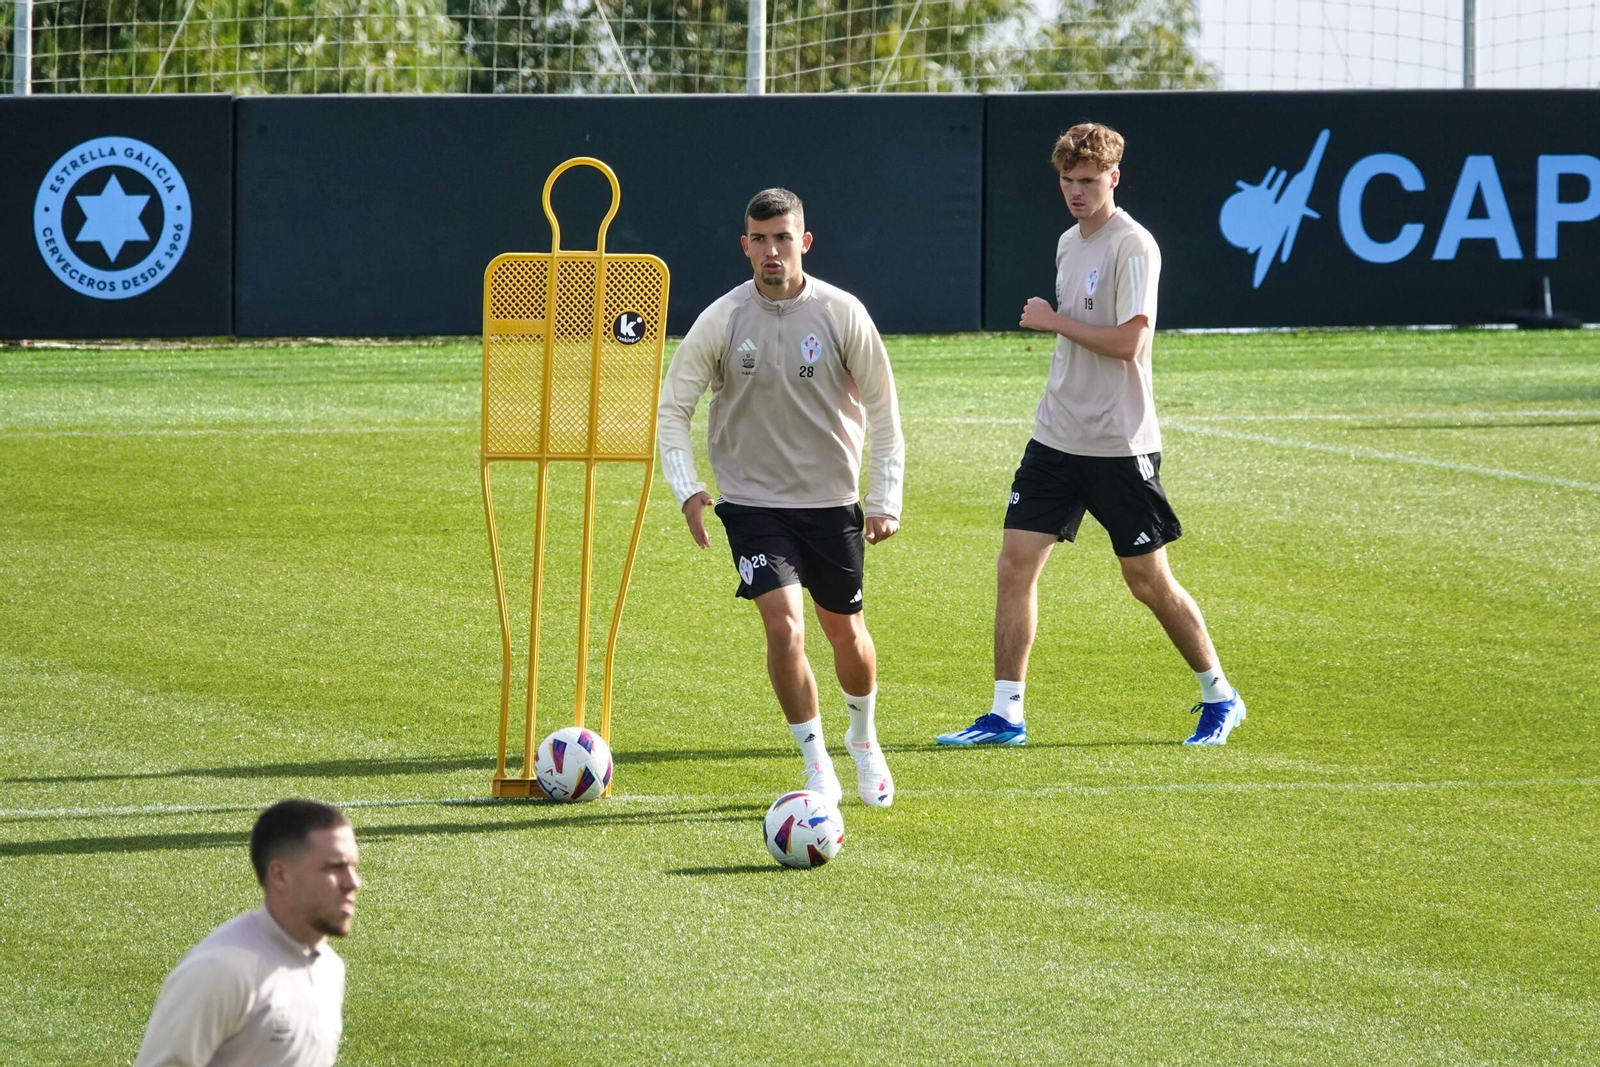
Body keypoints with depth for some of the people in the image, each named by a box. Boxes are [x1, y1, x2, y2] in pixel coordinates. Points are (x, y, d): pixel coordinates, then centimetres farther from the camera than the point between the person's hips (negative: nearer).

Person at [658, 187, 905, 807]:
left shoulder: (842, 314, -6)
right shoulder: (721, 321, -7)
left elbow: (880, 407, 2)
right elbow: (673, 407, 1)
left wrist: (886, 498, -2)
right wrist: (686, 488, -12)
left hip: (832, 501, 1)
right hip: (754, 503, -1)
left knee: (846, 634, 11)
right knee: (784, 626, -17)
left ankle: (864, 738, 41)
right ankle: (817, 766, -2)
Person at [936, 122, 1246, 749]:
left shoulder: (1132, 246, -13)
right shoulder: (1070, 244, 12)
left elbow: (1129, 341, -22)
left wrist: (1053, 321, -14)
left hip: (1119, 443, -7)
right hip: (1057, 437, 7)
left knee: (1148, 580, 1)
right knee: (1016, 564, -2)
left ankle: (1218, 697, 19)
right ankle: (1005, 715, 1)